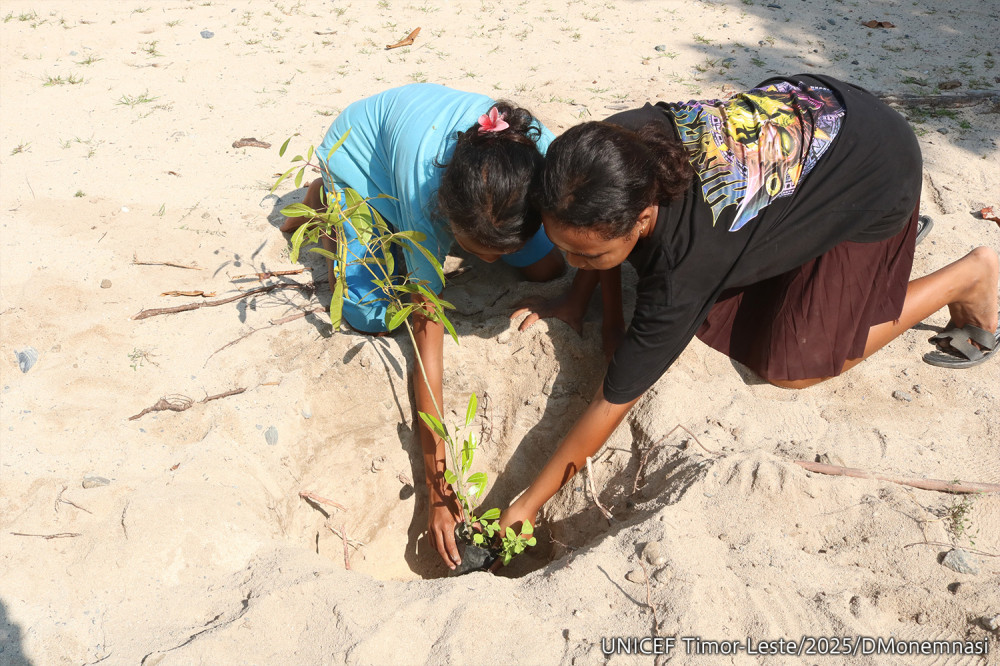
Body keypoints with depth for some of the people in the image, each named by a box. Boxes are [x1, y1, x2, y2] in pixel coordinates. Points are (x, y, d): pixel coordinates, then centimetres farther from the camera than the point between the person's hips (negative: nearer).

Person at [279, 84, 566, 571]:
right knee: (373, 312, -20)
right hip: (361, 151, -4)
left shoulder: (545, 156, -38)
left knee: (547, 266, -5)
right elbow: (427, 330, -39)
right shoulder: (425, 187, -44)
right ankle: (323, 200, 9)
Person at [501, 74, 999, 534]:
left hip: (878, 172, -7)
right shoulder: (613, 144, -26)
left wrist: (527, 503, -21)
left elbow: (612, 403, -31)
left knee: (788, 365, -6)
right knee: (715, 319, 10)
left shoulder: (682, 268, -41)